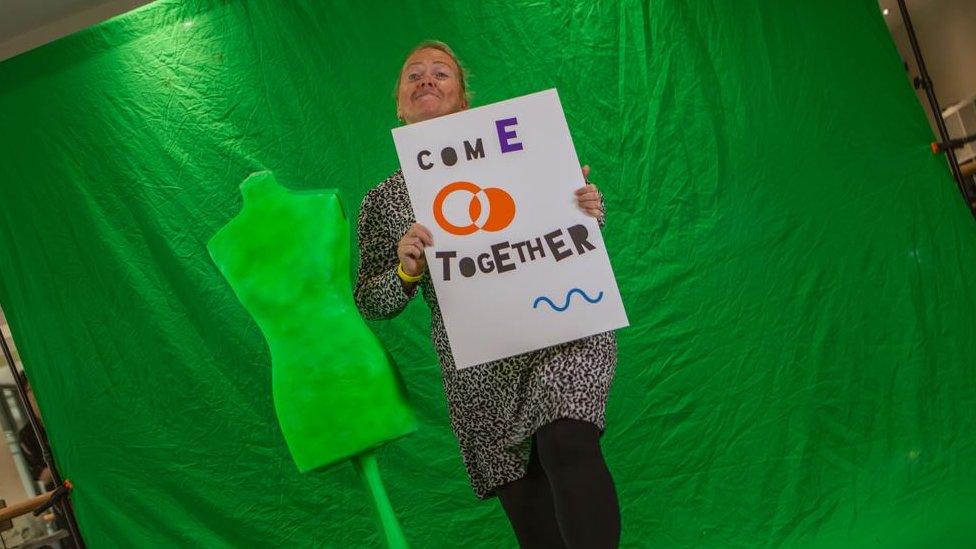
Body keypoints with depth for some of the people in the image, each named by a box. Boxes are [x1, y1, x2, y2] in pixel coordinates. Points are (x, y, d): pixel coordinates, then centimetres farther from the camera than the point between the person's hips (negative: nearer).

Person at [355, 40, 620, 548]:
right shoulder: (384, 201, 11)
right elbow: (370, 303, 9)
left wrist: (588, 213, -7)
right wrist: (406, 269, -12)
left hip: (560, 334, -1)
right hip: (480, 368, 1)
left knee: (566, 444, -28)